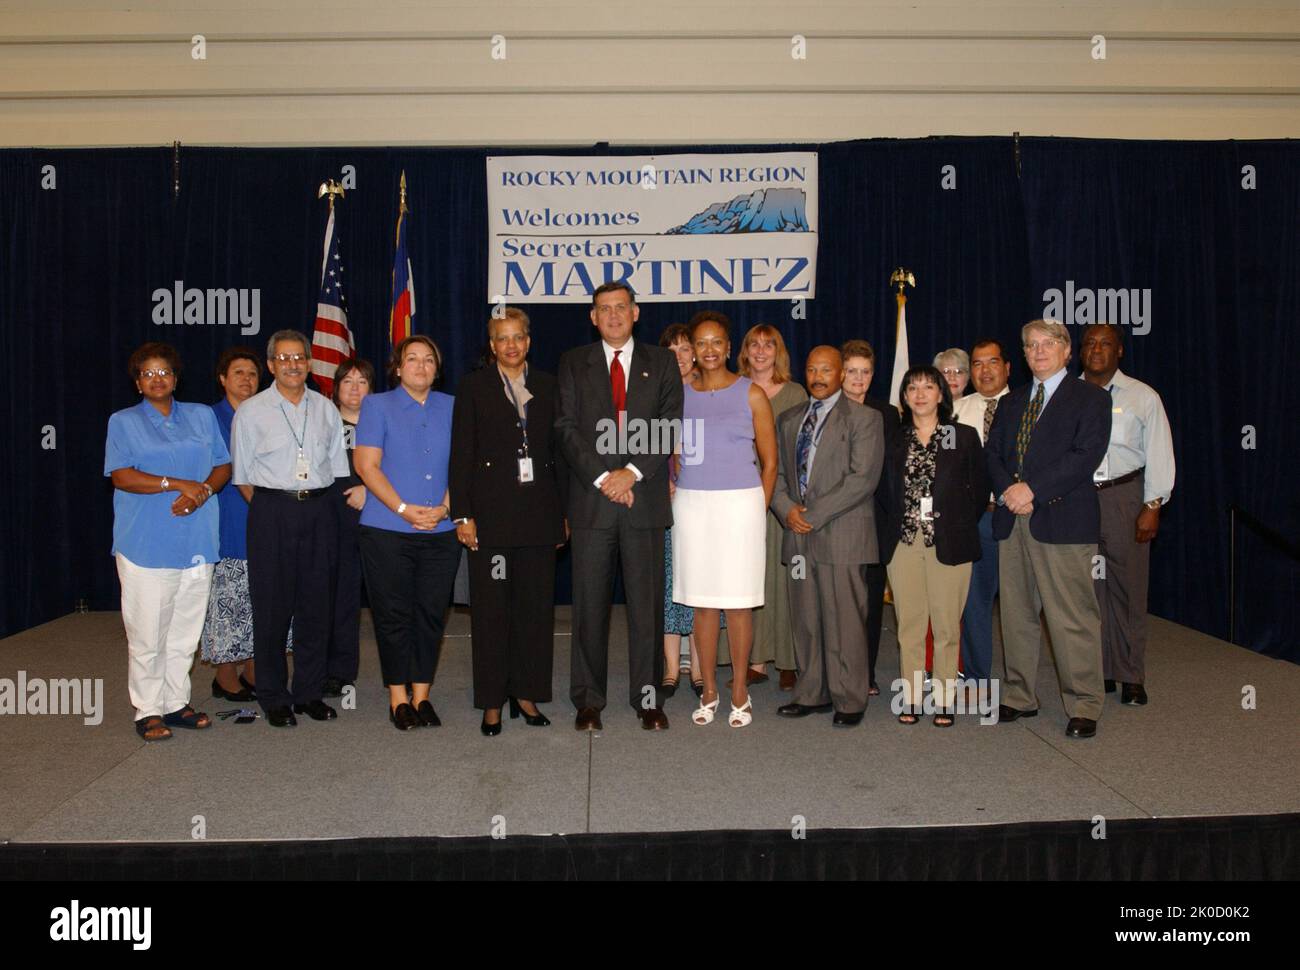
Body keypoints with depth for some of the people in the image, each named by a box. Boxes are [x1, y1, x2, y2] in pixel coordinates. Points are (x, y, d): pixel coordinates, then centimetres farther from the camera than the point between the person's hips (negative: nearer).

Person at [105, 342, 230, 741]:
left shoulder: (202, 416, 15)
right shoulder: (123, 422, 6)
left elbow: (223, 466, 11)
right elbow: (121, 476, -7)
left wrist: (202, 491, -10)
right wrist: (177, 485, -16)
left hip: (196, 542, 3)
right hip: (146, 544, -3)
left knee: (186, 631, 8)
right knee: (147, 634, -1)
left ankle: (176, 702, 19)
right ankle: (148, 710, 10)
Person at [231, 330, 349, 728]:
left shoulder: (326, 408, 10)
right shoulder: (251, 411, 1)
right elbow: (242, 475, 4)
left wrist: (320, 502, 6)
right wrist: (269, 509, -1)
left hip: (320, 510, 3)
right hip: (272, 512, -3)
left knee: (317, 604, 7)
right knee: (272, 606, 1)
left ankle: (308, 692, 19)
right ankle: (274, 698, 13)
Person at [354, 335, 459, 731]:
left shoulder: (450, 407, 12)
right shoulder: (377, 405, 5)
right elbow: (367, 465, -2)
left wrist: (444, 508, -7)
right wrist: (404, 509, -12)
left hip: (441, 532, 2)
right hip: (387, 532, -2)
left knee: (431, 613, 5)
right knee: (394, 614, 2)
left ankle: (422, 695, 17)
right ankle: (398, 698, 14)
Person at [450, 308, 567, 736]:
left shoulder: (547, 386, 11)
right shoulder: (474, 386, 4)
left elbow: (559, 451, 11)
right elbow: (461, 454, -1)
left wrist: (564, 512, 6)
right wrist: (462, 515, -8)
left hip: (538, 511, 2)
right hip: (491, 511, -2)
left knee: (536, 604, 7)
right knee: (491, 608, 2)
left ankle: (527, 693, 20)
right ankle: (492, 701, 13)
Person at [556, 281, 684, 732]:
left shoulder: (661, 362, 10)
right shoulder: (573, 363, 10)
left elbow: (671, 425, 1)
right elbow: (568, 428, 1)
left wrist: (633, 471, -11)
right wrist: (601, 478, -10)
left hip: (645, 498, 0)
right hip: (591, 499, 0)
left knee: (647, 603, 4)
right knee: (589, 605, 4)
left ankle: (647, 697, 15)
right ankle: (588, 700, 14)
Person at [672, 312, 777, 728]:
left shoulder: (751, 394, 1)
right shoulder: (680, 393, 9)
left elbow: (769, 462, 3)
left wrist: (758, 512, -1)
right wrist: (672, 487, 1)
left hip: (739, 504, -2)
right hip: (691, 505, 3)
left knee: (738, 602, 0)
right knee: (702, 602, 6)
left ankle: (740, 691, 13)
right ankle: (709, 690, 17)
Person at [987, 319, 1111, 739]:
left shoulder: (1090, 398, 3)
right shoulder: (1011, 402, 21)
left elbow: (1086, 455, -10)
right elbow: (992, 453, 12)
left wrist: (1032, 489, -16)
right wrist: (1009, 491, -7)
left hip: (1063, 521, -5)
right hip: (1012, 522, 5)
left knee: (1073, 617, -4)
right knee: (1016, 614, 9)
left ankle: (1083, 707, 7)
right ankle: (1019, 697, 20)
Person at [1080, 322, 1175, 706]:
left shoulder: (1143, 397, 4)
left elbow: (1159, 454, 2)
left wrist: (1152, 506, -6)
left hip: (1124, 497, -1)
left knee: (1129, 587, 2)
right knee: (1087, 589, 4)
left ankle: (1132, 677, 12)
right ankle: (1097, 671, 16)